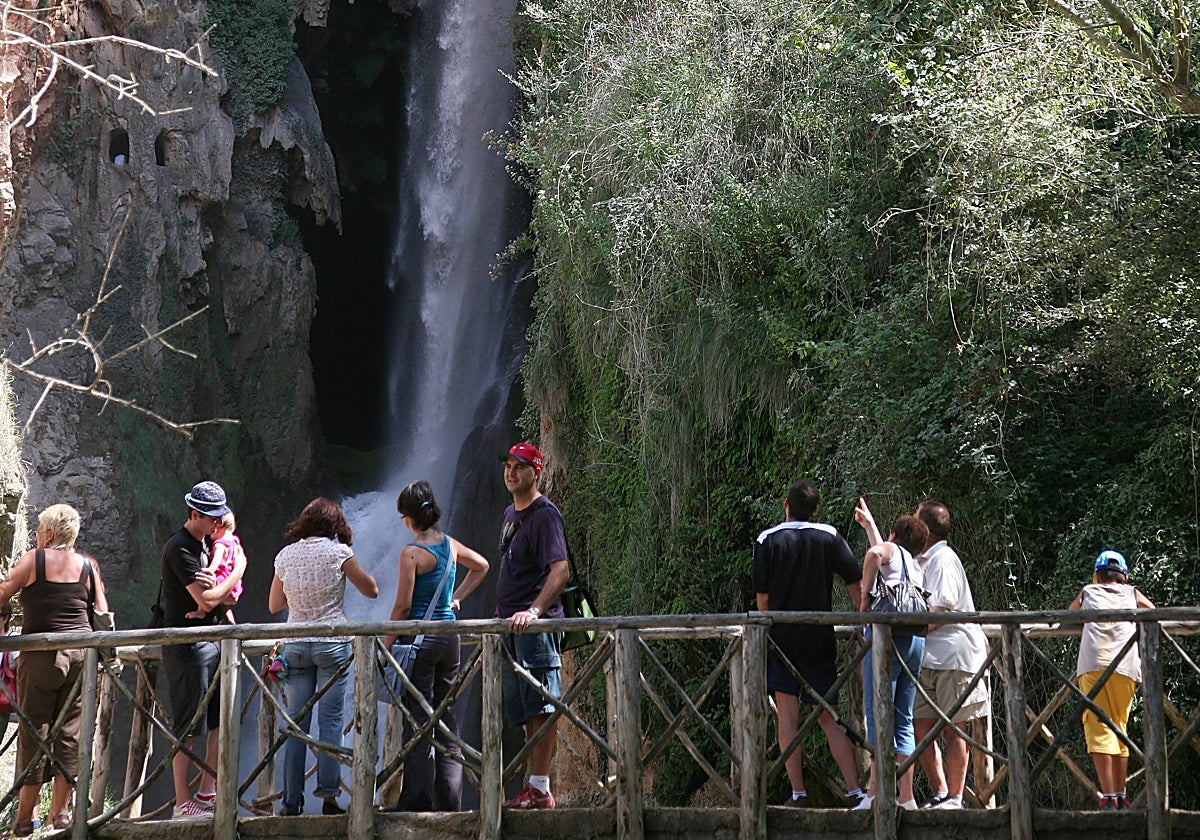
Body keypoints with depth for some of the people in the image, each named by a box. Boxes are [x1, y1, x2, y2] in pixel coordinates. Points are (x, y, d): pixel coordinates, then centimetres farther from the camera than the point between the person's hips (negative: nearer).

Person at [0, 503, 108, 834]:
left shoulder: (34, 559, -2)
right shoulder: (88, 565, 8)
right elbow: (102, 614, 9)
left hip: (41, 654, -3)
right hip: (81, 653, 3)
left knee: (34, 731, 2)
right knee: (70, 730, 8)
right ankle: (60, 811, 10)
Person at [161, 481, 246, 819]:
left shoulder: (208, 542, 14)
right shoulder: (179, 548, -14)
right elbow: (207, 600, -19)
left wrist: (214, 587, -3)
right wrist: (238, 570, -6)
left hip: (212, 641, 9)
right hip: (187, 646, -9)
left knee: (221, 720, 7)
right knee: (187, 727, -6)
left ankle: (207, 794, 12)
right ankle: (183, 804, -3)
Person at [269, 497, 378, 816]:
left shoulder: (286, 555, 6)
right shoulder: (337, 551, -5)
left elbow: (274, 604, 15)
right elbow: (371, 589, 3)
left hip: (295, 645, 3)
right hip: (332, 644, -3)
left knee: (296, 723, 5)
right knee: (330, 721, -1)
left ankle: (291, 801, 5)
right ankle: (328, 796, -5)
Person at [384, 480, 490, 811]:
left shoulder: (412, 553, -13)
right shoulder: (451, 545, 6)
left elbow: (402, 607, -14)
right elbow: (481, 566, 26)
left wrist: (385, 647, -8)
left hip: (420, 638, -6)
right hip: (449, 638, 6)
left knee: (418, 721, -2)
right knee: (447, 720, 11)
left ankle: (417, 799, -3)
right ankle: (449, 799, 14)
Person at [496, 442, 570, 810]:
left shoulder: (544, 513, -9)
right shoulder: (510, 513, 20)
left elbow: (560, 570, -20)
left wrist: (534, 611, -31)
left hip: (536, 625, -10)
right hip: (511, 626, 10)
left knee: (541, 706, -11)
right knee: (525, 710, 10)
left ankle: (540, 789, -12)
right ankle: (533, 788, 15)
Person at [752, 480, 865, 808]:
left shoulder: (767, 540, 0)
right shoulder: (830, 537, 4)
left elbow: (762, 597, -2)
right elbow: (856, 584, 2)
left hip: (781, 636, -2)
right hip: (820, 639, 2)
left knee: (787, 713, 1)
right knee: (829, 716, 6)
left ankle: (798, 793, -3)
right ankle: (854, 790, -2)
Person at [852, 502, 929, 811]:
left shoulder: (891, 549, 5)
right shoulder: (915, 565, 25)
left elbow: (875, 553, -22)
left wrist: (866, 593, -13)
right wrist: (869, 523, 58)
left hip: (888, 636, -7)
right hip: (916, 640, 7)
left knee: (879, 716, -9)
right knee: (904, 720, 9)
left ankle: (876, 794, -15)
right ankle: (906, 797, 6)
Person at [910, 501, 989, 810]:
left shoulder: (943, 559, -9)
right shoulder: (922, 561, 19)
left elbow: (939, 613, -18)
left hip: (954, 656, -9)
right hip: (929, 659, 9)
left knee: (953, 729, -3)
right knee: (920, 726, 2)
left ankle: (955, 798, 1)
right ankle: (940, 794, 8)